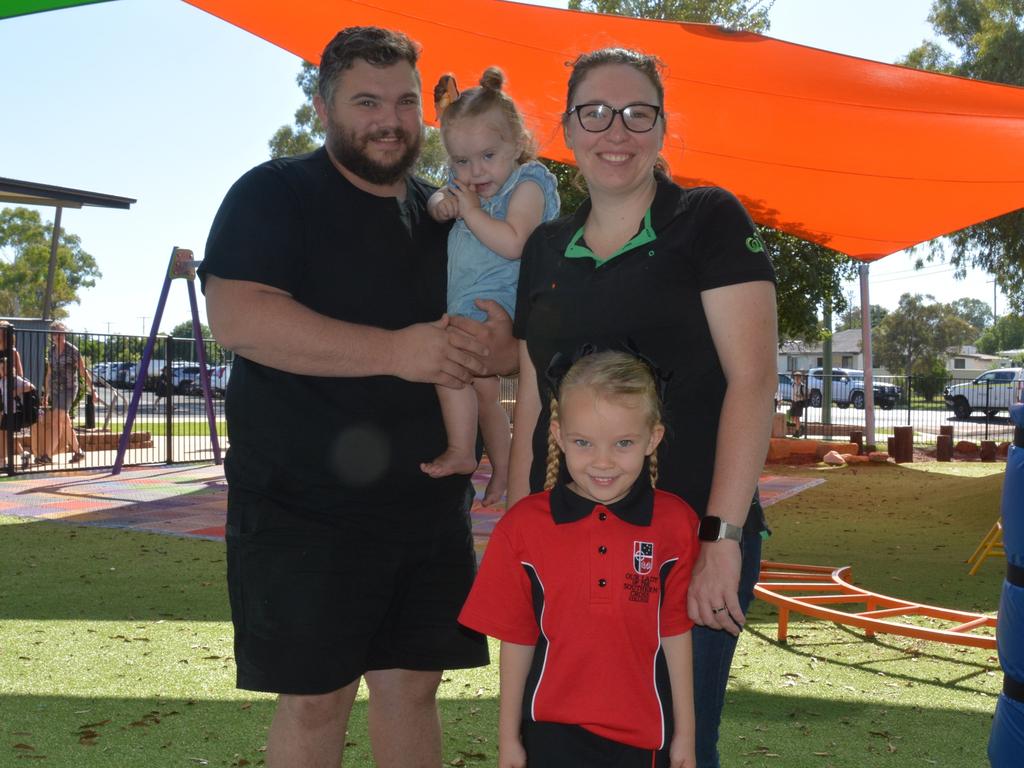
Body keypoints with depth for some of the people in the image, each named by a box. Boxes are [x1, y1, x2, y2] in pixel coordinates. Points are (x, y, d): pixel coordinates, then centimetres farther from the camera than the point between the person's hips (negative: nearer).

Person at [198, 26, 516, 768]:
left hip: (430, 507, 5)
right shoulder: (275, 195, -4)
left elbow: (519, 334, 14)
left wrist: (498, 348, -12)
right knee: (315, 699, 3)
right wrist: (393, 352, -26)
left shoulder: (449, 216, 12)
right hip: (304, 506, -5)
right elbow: (237, 317, -20)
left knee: (412, 686, 11)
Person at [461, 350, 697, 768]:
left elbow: (675, 633, 1)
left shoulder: (674, 524, -5)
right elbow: (516, 639, 0)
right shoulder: (523, 525, -6)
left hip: (643, 732, 1)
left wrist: (684, 735, 6)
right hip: (555, 731, 0)